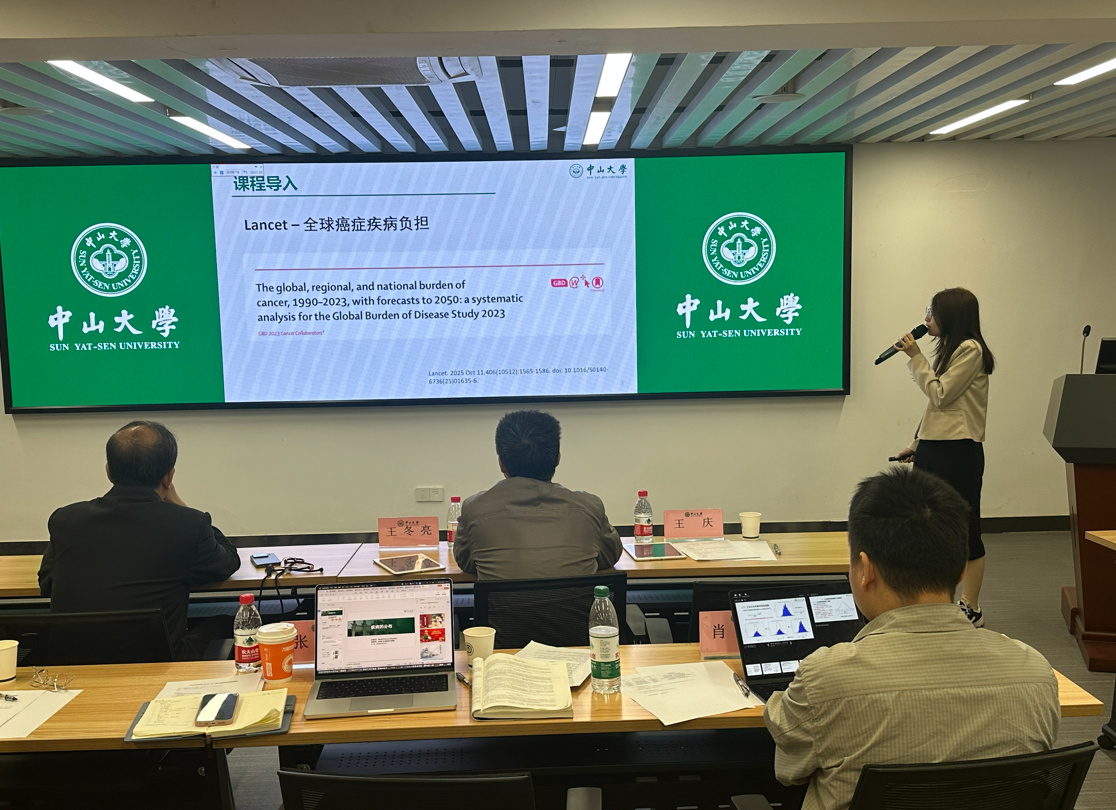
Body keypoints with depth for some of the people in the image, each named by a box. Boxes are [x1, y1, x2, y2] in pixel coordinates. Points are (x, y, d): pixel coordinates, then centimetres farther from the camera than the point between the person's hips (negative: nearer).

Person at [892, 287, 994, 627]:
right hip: (934, 449, 10)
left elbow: (939, 394, -15)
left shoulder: (970, 349, -10)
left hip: (958, 452, -10)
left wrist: (916, 357, -10)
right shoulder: (950, 350, 20)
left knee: (965, 529, -1)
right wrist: (917, 443, 19)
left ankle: (971, 608, 9)